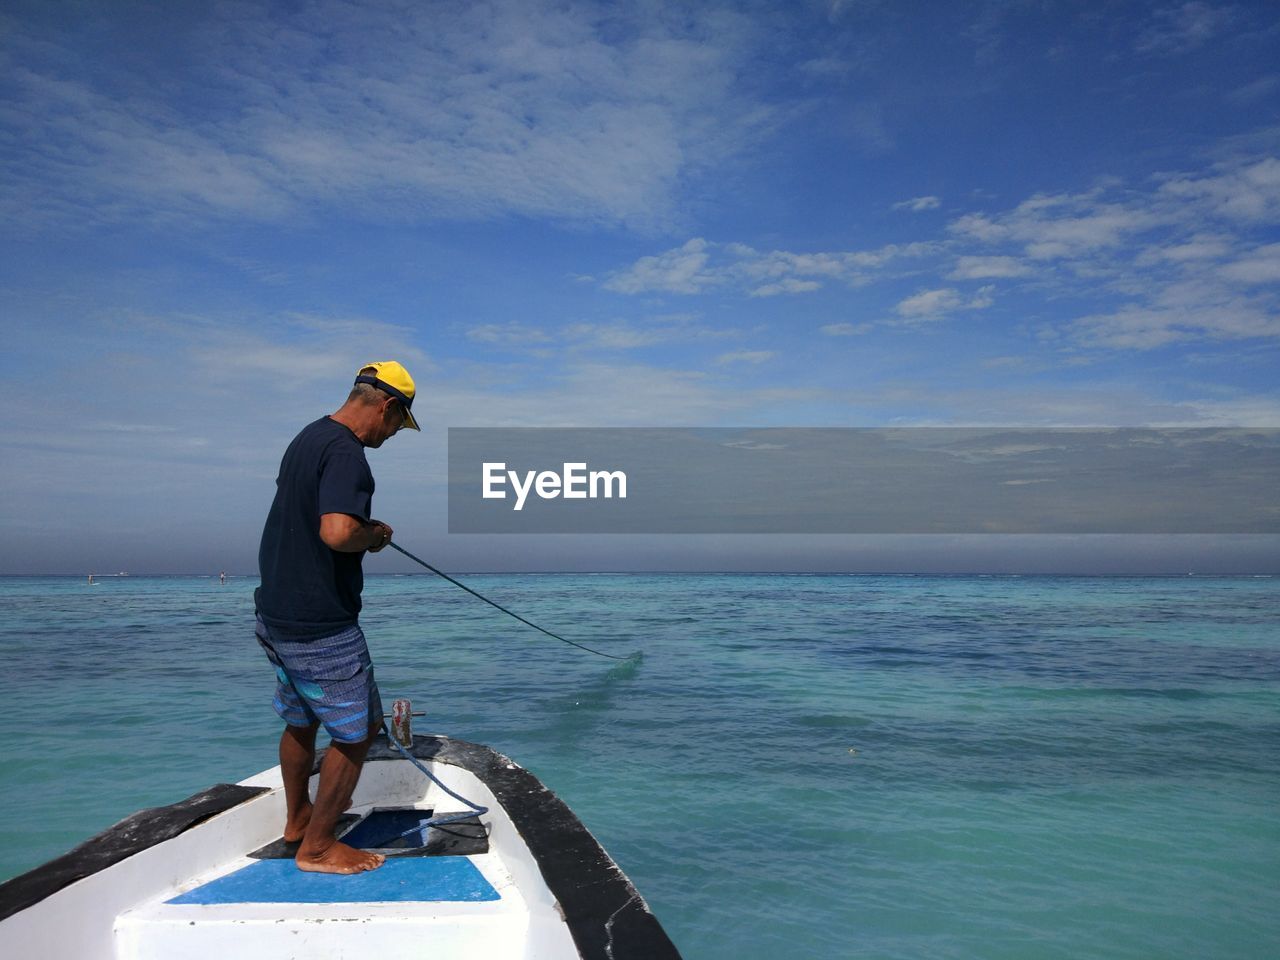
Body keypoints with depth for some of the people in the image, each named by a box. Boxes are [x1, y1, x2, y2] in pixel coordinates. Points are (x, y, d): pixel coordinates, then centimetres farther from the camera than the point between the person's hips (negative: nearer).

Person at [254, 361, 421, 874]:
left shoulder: (308, 436, 11)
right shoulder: (345, 451, -21)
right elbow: (337, 532, -35)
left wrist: (362, 528, 13)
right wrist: (374, 536, -14)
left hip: (275, 615, 10)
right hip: (321, 626, -10)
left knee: (300, 722, 24)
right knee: (356, 730, 5)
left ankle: (297, 817, 43)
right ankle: (317, 846, 16)